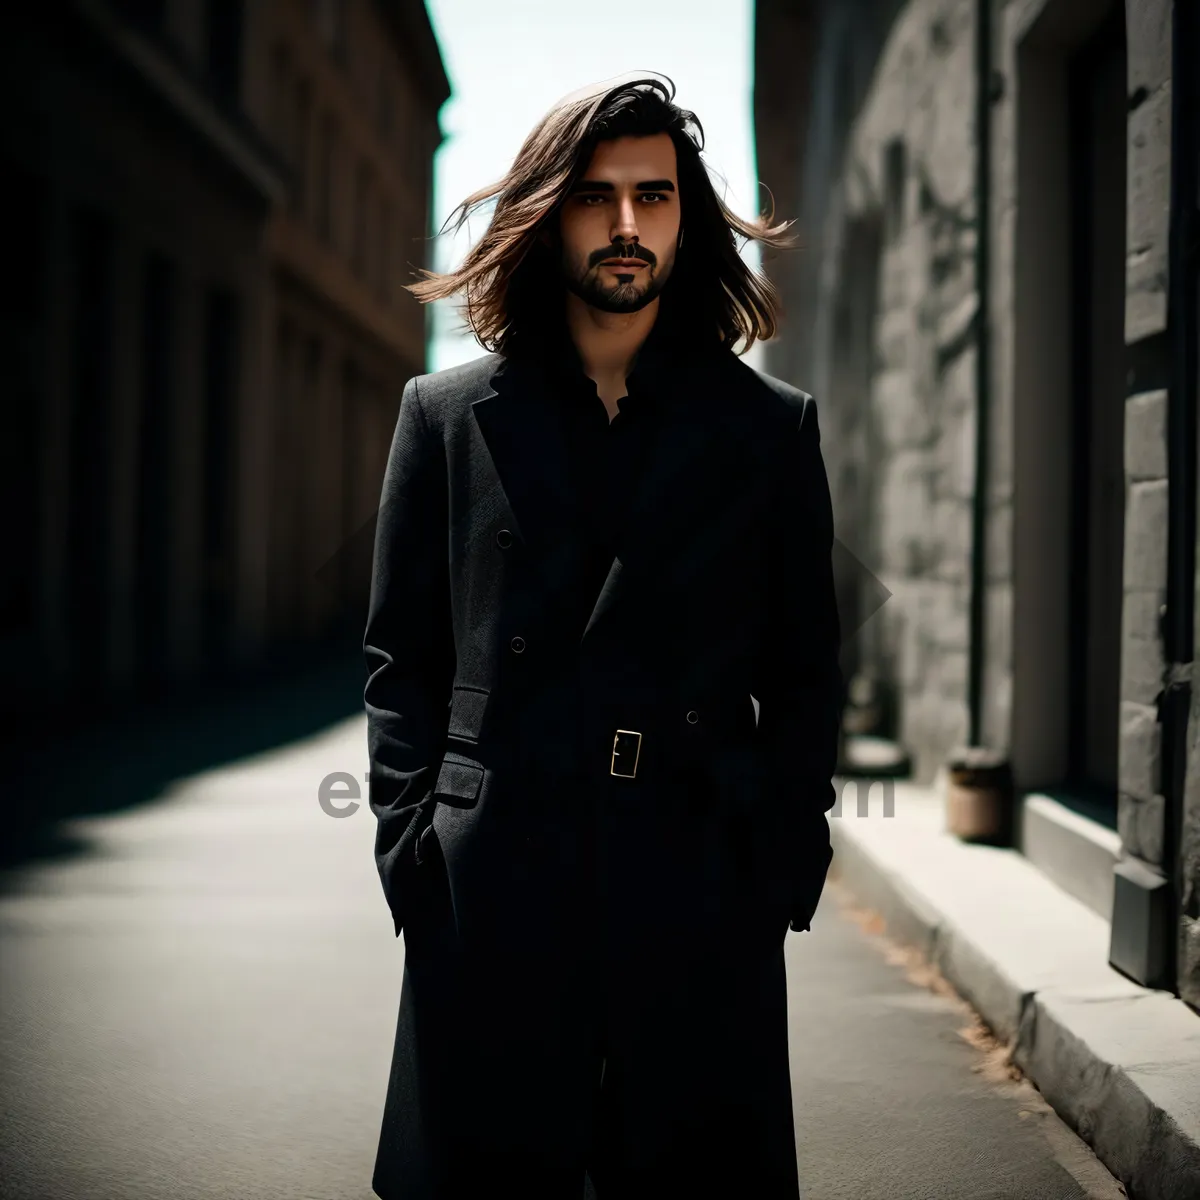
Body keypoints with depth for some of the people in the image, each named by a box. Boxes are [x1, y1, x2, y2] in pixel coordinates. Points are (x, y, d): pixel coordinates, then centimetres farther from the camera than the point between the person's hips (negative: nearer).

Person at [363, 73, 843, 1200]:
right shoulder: (446, 414, 10)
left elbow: (804, 673, 9)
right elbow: (400, 658, 9)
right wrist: (412, 853, -2)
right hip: (491, 902, 0)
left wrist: (784, 872, -1)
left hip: (704, 908, 0)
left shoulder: (769, 426, 9)